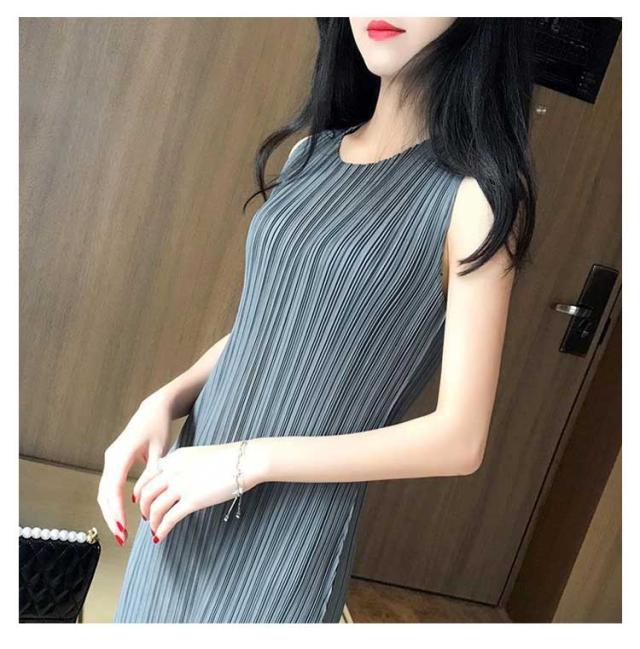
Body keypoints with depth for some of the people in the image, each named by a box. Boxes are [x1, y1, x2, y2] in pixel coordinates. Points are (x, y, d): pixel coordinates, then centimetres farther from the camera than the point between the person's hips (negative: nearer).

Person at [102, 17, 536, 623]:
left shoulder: (478, 193, -13)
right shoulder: (310, 153, 4)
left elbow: (459, 440, -15)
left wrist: (249, 460, -17)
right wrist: (163, 402, -5)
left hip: (291, 537, -5)